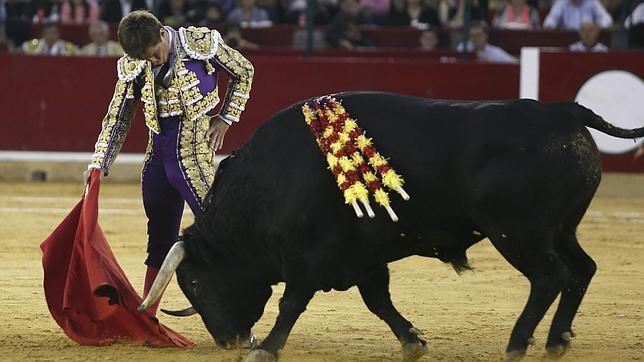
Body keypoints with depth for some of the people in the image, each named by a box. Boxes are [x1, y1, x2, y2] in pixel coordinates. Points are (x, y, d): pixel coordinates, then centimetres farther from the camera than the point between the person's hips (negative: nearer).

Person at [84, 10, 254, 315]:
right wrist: (99, 163, -1)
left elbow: (244, 72, 7)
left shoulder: (202, 43, -9)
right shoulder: (133, 68, 1)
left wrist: (225, 119, 2)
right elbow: (117, 119, 9)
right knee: (159, 243, 13)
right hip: (157, 160, 4)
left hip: (194, 160, -4)